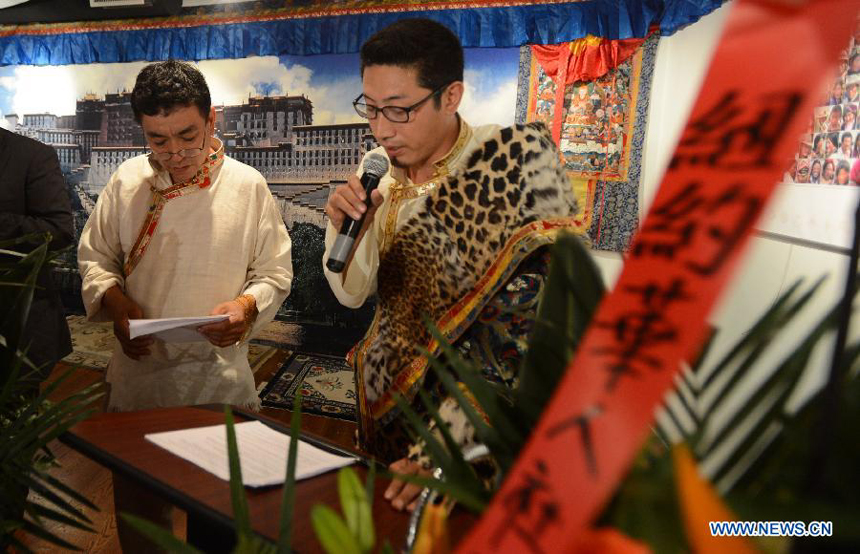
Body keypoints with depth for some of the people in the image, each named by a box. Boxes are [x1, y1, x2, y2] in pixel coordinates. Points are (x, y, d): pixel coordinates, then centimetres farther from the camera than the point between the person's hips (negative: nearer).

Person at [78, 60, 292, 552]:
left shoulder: (248, 186, -5)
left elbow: (275, 271, 1)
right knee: (136, 504, 17)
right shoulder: (128, 180, 1)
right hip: (137, 374, 2)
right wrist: (117, 303, -8)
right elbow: (96, 256, 11)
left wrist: (248, 305, -19)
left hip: (219, 377, -2)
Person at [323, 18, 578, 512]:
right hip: (389, 409, 6)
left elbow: (525, 328, -23)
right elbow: (354, 294, 7)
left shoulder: (512, 163, -18)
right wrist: (344, 227, -13)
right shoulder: (384, 176, 0)